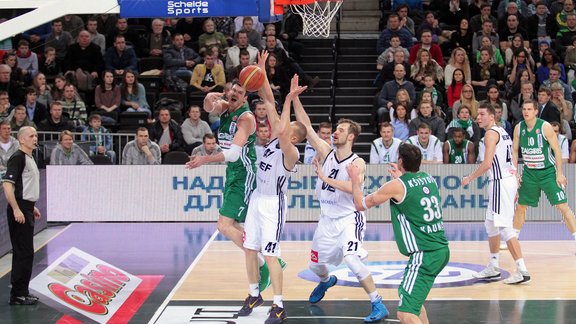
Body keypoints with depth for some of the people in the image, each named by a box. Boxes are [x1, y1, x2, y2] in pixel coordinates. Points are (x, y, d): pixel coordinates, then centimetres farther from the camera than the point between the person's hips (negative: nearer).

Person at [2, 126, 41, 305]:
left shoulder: (30, 159, 16)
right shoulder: (18, 157, -14)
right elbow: (7, 184, -21)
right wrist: (16, 210, -24)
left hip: (26, 210, 10)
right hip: (19, 210, -10)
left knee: (24, 253, 13)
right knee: (23, 252, -8)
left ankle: (22, 292, 19)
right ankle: (17, 295, -4)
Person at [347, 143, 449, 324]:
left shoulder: (396, 186, -8)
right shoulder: (429, 179, 10)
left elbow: (360, 204, 4)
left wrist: (356, 181, 20)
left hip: (424, 254, -9)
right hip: (442, 250, 9)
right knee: (410, 296, 31)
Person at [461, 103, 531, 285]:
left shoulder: (491, 134, -12)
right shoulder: (502, 132, 18)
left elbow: (487, 164, -20)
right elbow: (511, 161, 21)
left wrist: (469, 178, -7)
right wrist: (514, 189, 24)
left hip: (501, 182, -10)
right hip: (509, 179, 10)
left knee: (504, 227, -11)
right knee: (491, 224, 19)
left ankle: (522, 271, -14)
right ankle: (493, 268, 26)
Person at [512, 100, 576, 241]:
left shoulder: (545, 127, -15)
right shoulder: (518, 128, -2)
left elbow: (557, 150, -12)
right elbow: (514, 151, 9)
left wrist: (559, 174, -14)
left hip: (548, 172, -4)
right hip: (529, 172, 4)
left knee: (563, 206, -10)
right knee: (521, 207, 10)